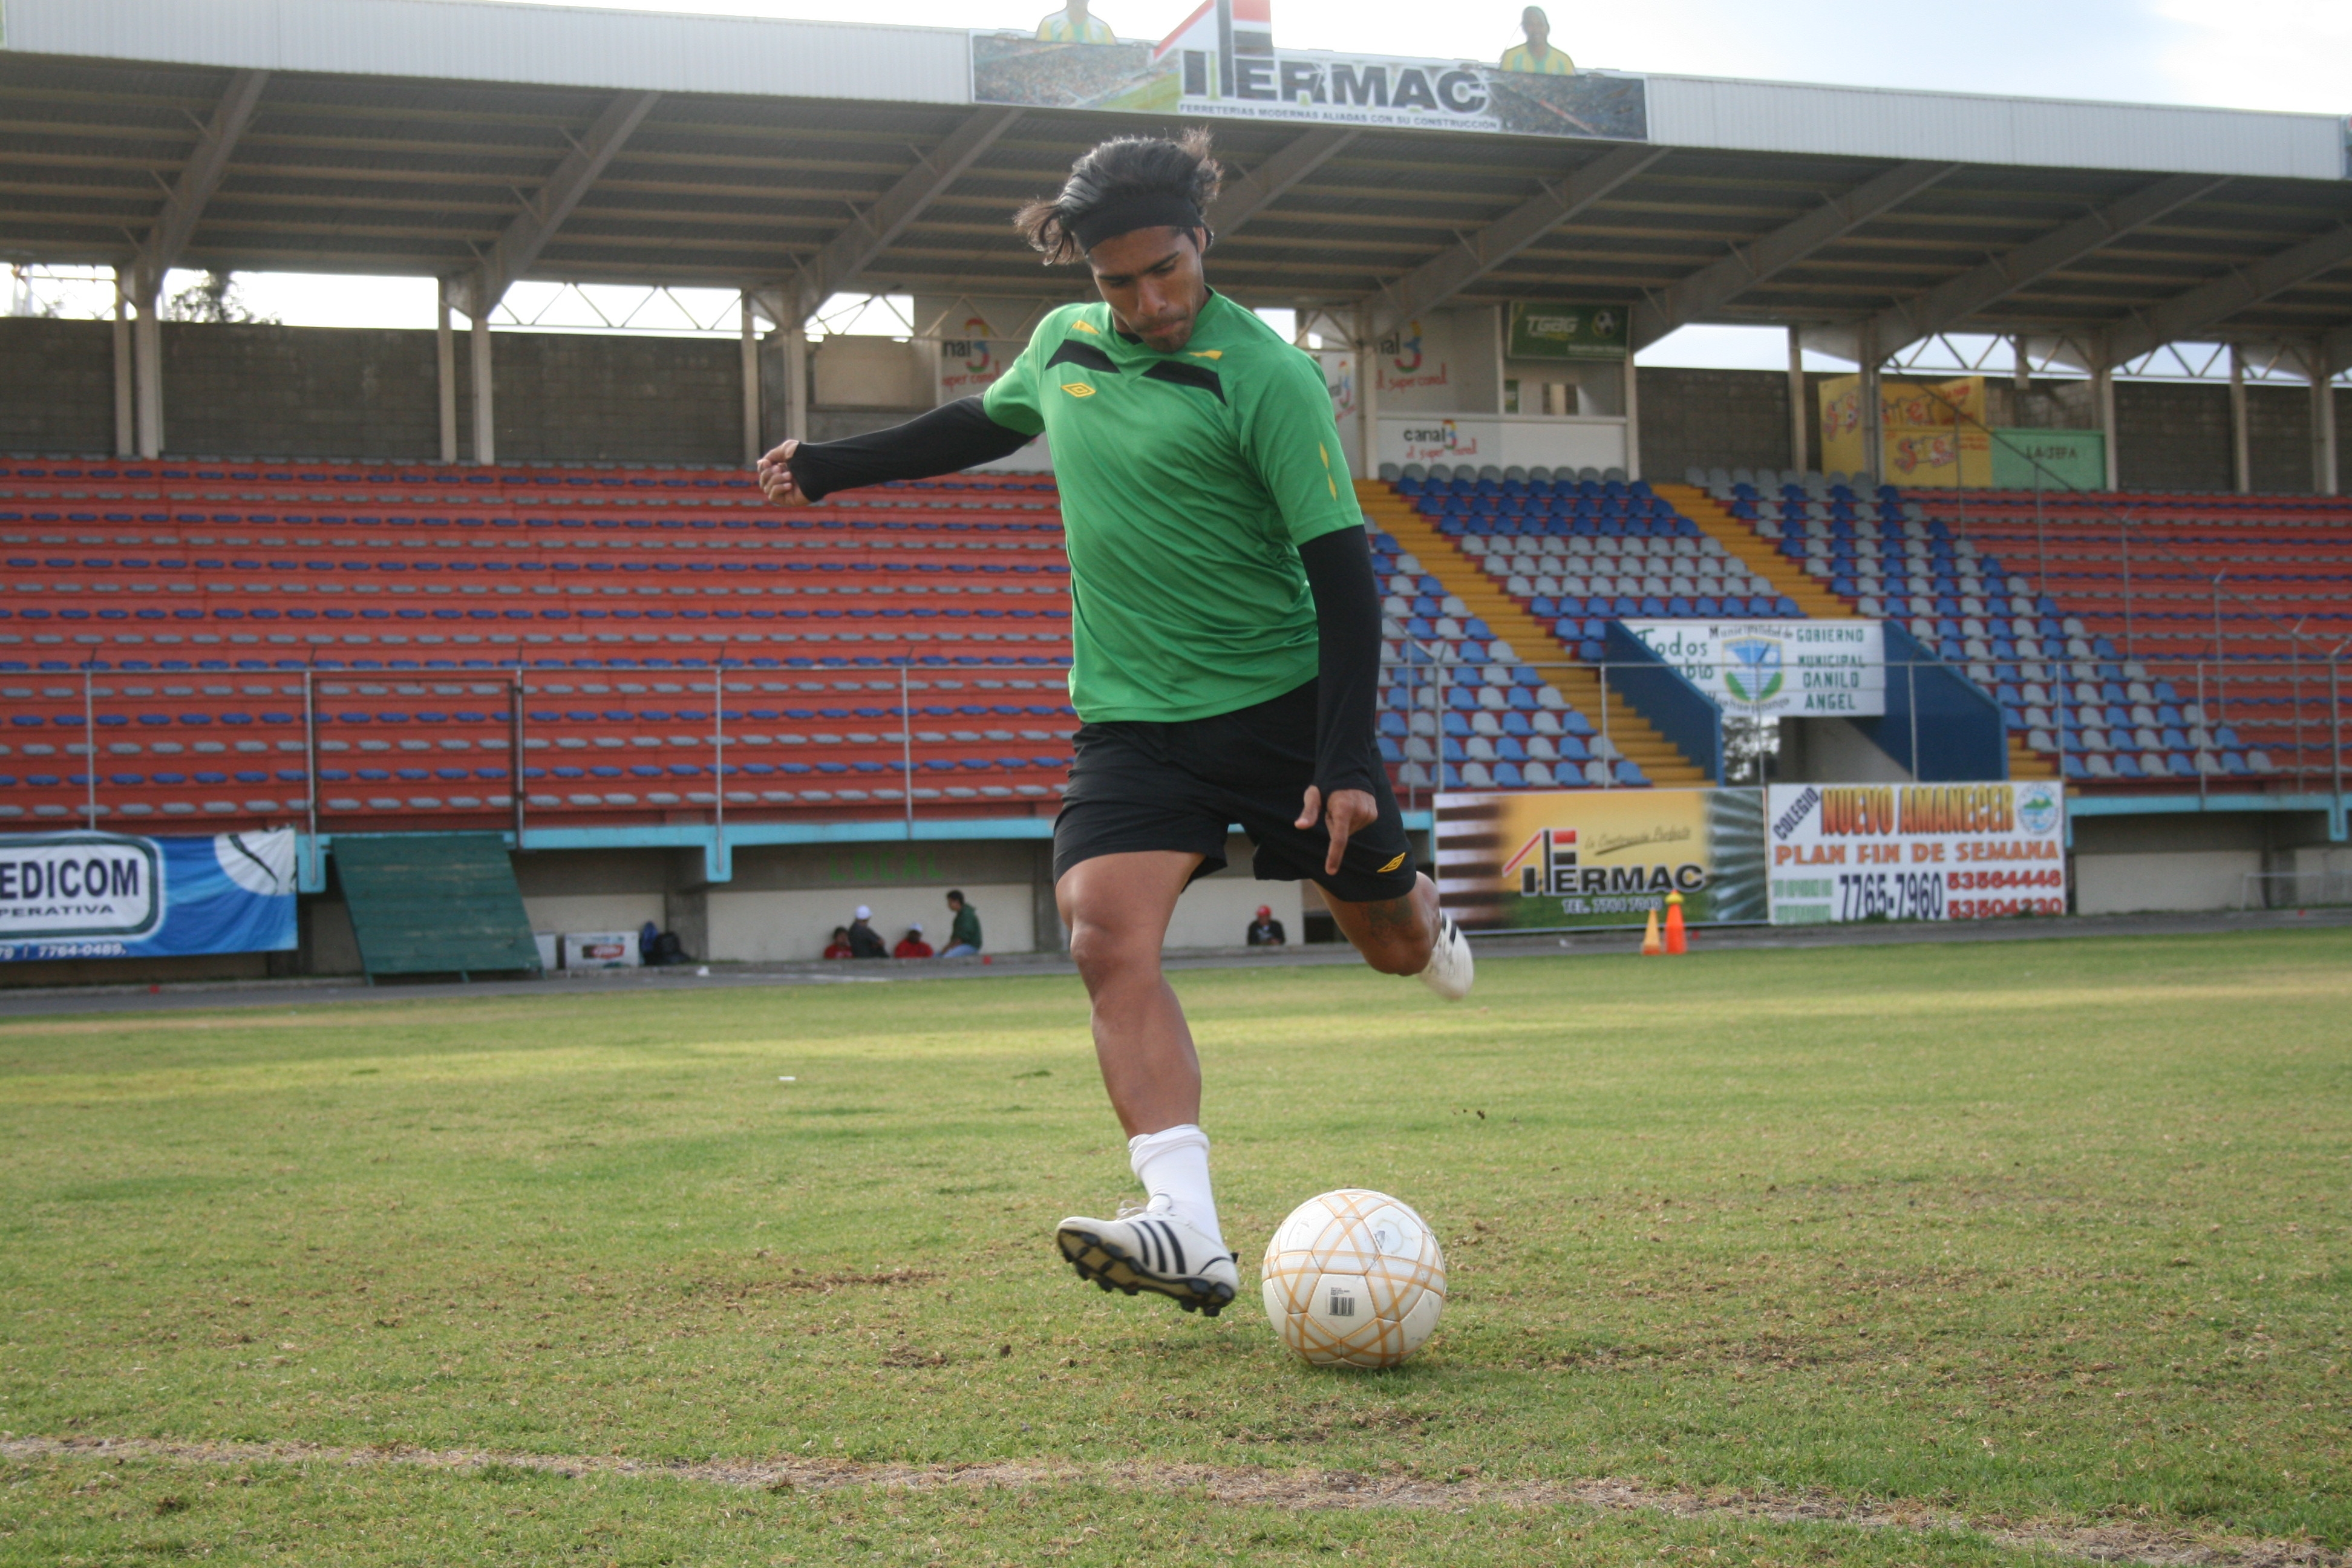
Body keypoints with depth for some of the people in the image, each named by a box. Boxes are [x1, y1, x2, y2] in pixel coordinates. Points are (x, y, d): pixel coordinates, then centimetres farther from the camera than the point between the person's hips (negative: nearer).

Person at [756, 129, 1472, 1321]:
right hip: (1130, 719, 4)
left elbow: (1340, 568, -15)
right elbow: (985, 423, 28)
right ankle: (1187, 1234, -27)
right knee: (1109, 938, -20)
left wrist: (1344, 760, -21)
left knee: (1392, 940, 8)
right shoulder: (1063, 344, 5)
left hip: (1282, 702, -3)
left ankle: (1419, 921, 50)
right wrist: (828, 466, 32)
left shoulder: (1265, 377, -13)